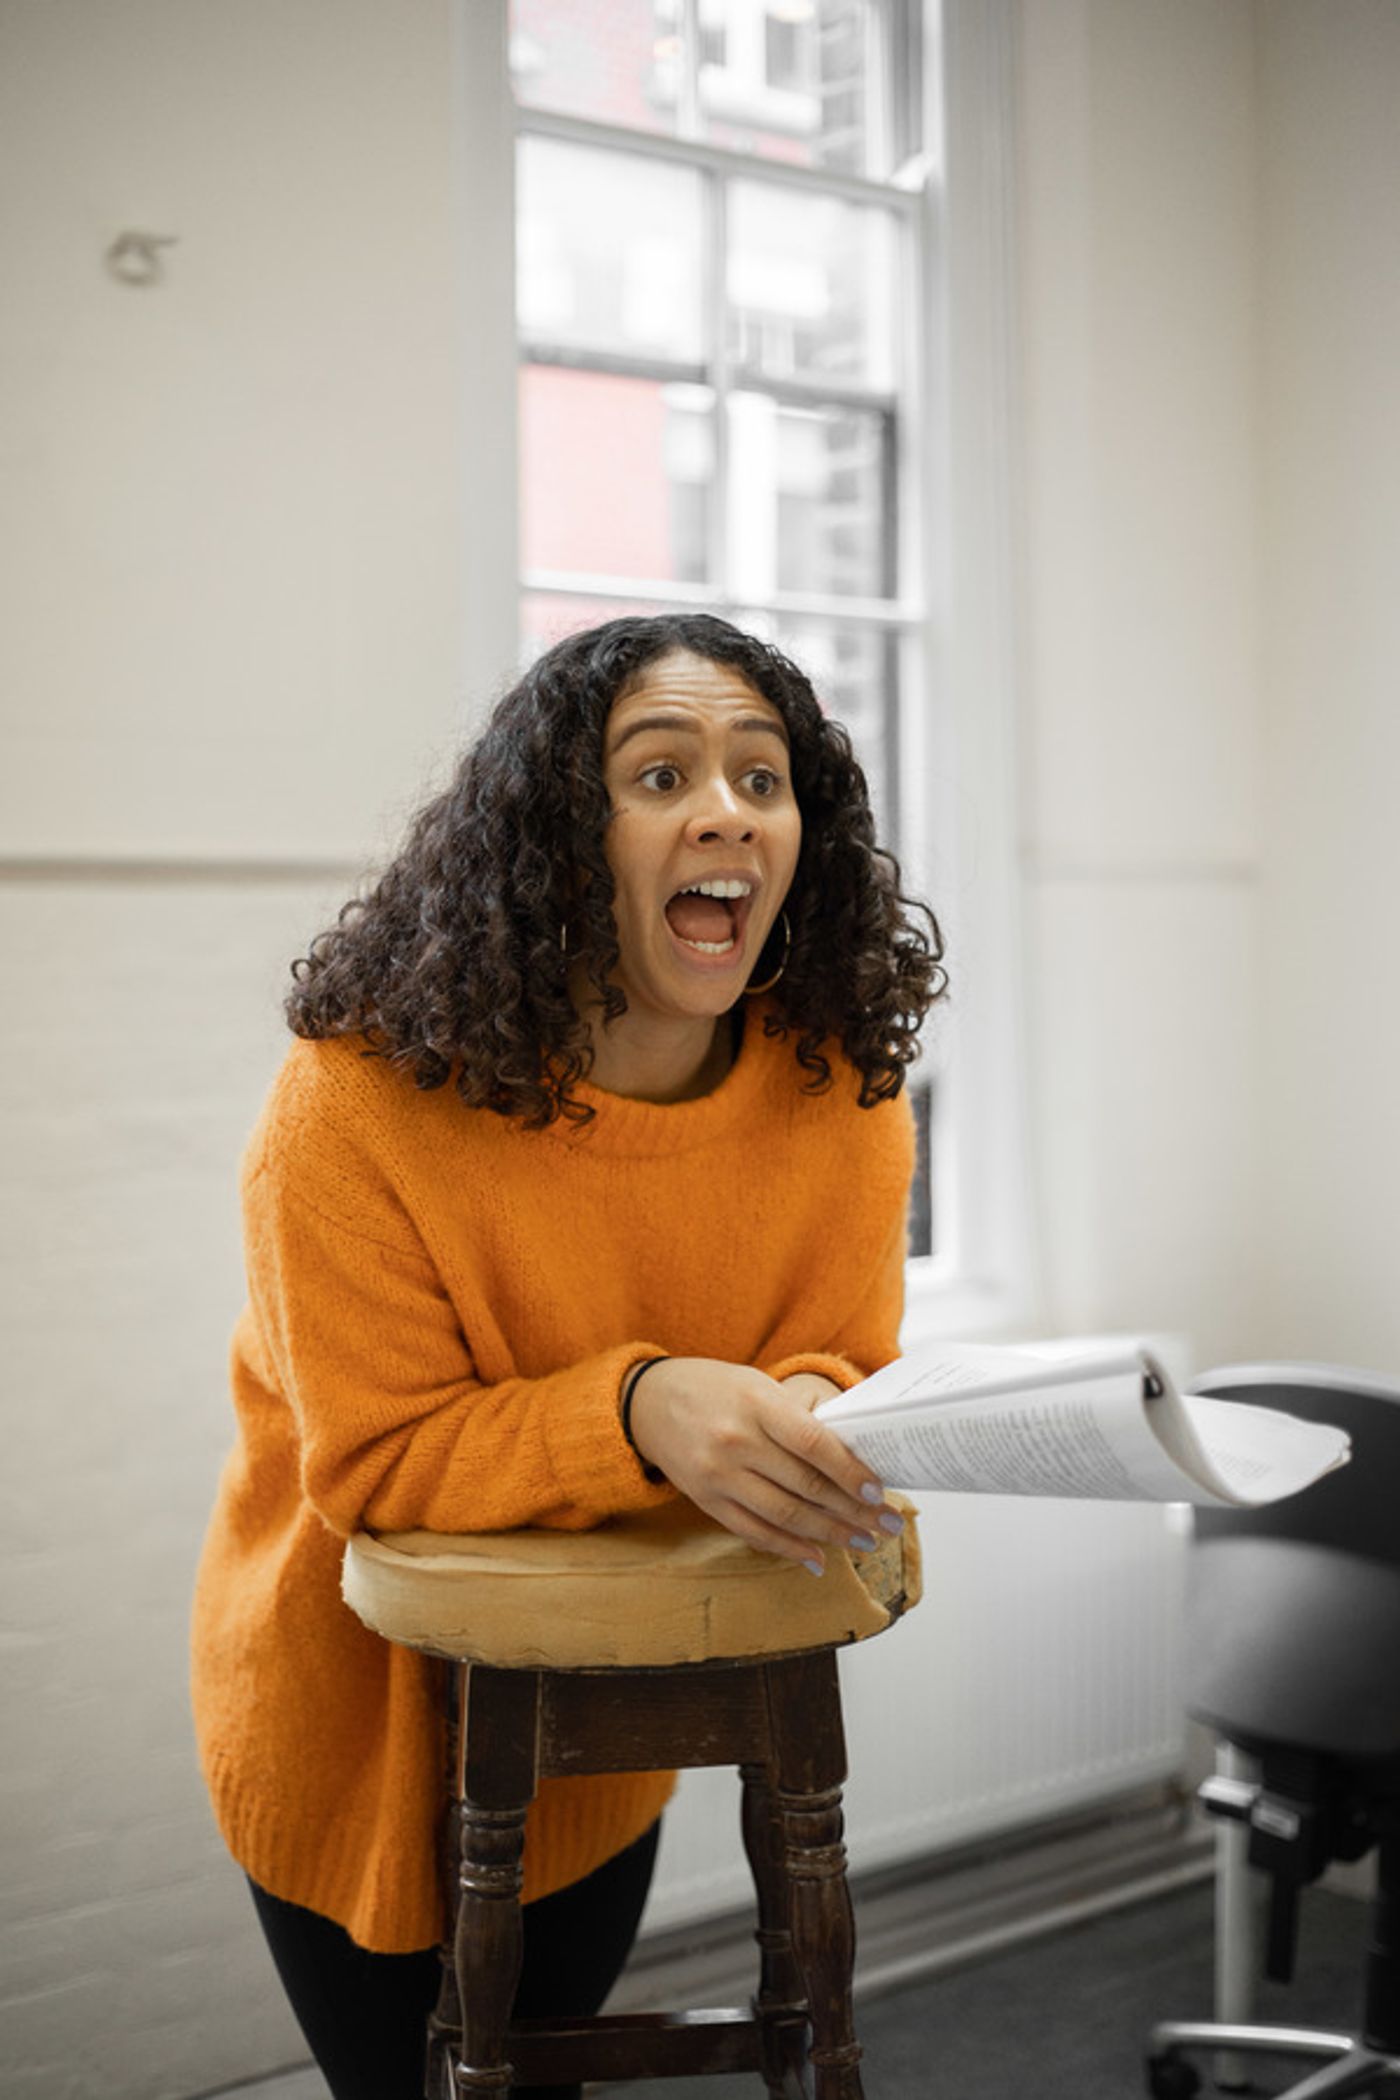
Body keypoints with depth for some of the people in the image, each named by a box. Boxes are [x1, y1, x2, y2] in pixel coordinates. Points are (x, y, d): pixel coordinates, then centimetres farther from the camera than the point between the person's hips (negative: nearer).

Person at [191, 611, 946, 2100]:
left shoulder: (840, 1088, -17)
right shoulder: (364, 1097, -28)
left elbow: (843, 1366, -11)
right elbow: (374, 1462, -26)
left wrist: (815, 1423, -36)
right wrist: (638, 1408, -43)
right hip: (363, 1724, -4)